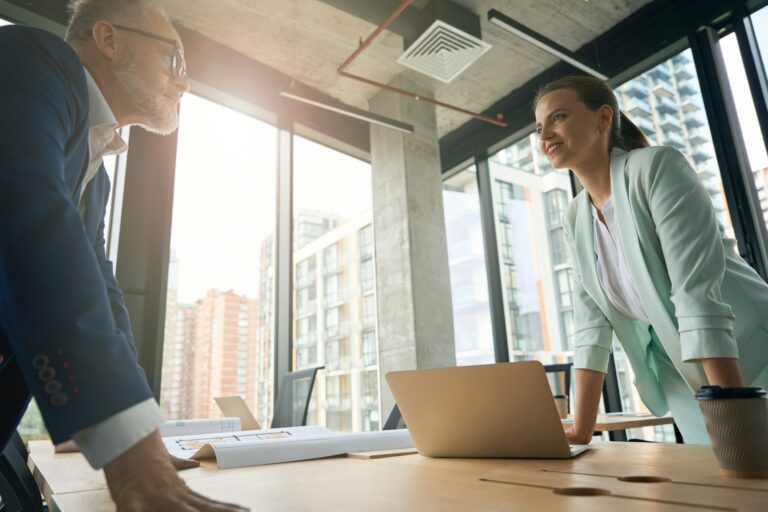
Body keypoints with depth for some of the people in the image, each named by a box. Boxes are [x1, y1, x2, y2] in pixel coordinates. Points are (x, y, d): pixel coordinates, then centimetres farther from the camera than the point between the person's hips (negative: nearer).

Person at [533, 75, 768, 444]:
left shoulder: (657, 167, -18)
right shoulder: (574, 220, 1)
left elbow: (699, 293, -27)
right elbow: (592, 324, -2)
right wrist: (580, 433, -5)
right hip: (692, 388, 5)